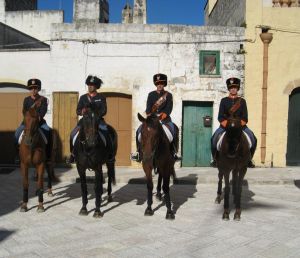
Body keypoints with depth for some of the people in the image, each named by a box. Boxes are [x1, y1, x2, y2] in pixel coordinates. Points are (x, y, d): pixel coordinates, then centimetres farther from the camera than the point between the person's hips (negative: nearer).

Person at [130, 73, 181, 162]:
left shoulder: (168, 95, 7)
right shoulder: (151, 94, 11)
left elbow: (169, 109, -4)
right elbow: (148, 108, 3)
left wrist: (162, 116, -20)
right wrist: (149, 116, -15)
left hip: (165, 119, -1)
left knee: (174, 130, -27)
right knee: (140, 130, -15)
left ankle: (174, 152, -17)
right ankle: (138, 152, -4)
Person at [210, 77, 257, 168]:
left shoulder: (242, 101, 9)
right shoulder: (224, 100, 6)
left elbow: (245, 118, 4)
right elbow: (220, 117, 1)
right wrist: (227, 124, -14)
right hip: (225, 125, -1)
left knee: (253, 140, -15)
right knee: (214, 139, -23)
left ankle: (249, 159, 5)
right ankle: (215, 159, -4)